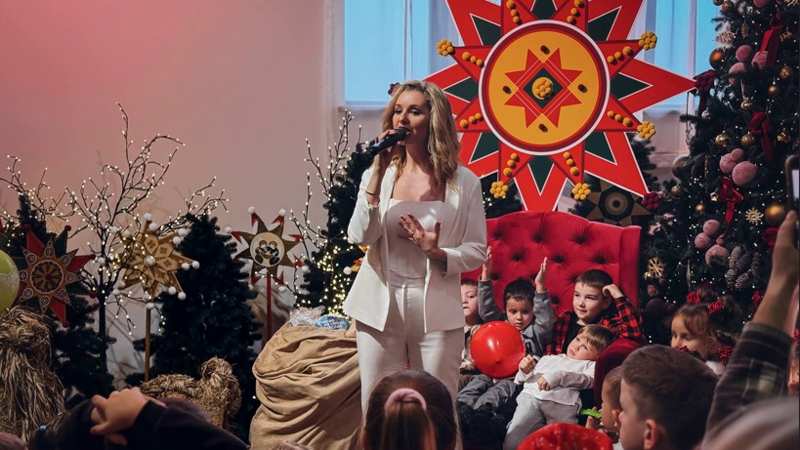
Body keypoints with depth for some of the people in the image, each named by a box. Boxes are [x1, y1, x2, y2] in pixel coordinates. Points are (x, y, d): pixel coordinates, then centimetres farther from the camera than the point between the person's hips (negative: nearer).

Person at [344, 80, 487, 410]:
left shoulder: (463, 182, 0)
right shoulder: (378, 174, 4)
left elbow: (477, 252, 2)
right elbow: (359, 236, -9)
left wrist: (438, 253, -18)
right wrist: (378, 173, -14)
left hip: (436, 311, -1)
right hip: (380, 308, 1)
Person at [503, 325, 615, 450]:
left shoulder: (591, 365, 28)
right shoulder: (549, 359, 38)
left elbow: (589, 380, 3)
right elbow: (520, 381, 35)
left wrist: (558, 376, -11)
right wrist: (525, 372, 10)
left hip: (563, 402, -2)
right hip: (531, 395, 2)